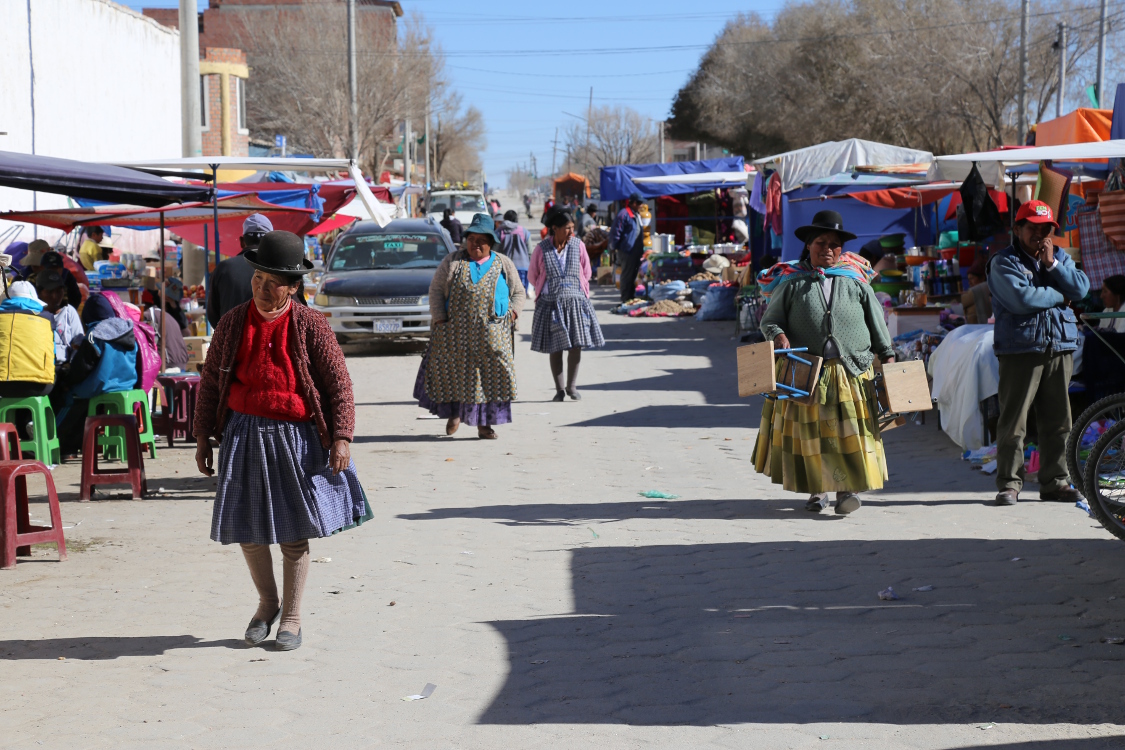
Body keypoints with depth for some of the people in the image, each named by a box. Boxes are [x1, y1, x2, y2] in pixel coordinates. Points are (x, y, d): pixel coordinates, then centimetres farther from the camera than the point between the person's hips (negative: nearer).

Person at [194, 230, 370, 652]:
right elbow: (210, 382, 9)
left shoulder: (310, 327, -6)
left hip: (296, 438, -2)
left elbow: (339, 385, -4)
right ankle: (267, 603, 30)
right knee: (247, 528, 6)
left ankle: (291, 617, 19)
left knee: (294, 532, 4)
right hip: (244, 435, 3)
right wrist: (203, 435, 6)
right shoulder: (233, 323, 2)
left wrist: (341, 437, -11)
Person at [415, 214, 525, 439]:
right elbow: (435, 289, 5)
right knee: (452, 371, 3)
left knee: (492, 375, -4)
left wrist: (512, 314, -1)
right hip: (456, 332, 0)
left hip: (492, 334, 0)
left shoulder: (504, 264, 10)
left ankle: (484, 424, 4)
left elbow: (519, 293, 16)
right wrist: (439, 319, -5)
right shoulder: (453, 261, 7)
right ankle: (454, 412, 29)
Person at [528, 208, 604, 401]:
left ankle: (572, 386, 13)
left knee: (576, 345, -2)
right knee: (555, 348, 2)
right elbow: (532, 277, 10)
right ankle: (559, 390, 11)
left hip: (575, 301, 1)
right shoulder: (542, 249, -3)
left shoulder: (578, 245, 1)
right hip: (550, 303, -1)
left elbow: (586, 273, 14)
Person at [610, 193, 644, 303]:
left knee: (634, 276, 14)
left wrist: (641, 249, 26)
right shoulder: (624, 214, -14)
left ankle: (631, 297, 22)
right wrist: (614, 247, -13)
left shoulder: (636, 215, 18)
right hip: (627, 251, -9)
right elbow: (616, 232, -14)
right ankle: (626, 299, 1)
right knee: (627, 276, -4)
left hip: (637, 251, 9)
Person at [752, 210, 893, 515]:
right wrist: (778, 335, -15)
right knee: (810, 432, 3)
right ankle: (818, 489, 16)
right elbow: (769, 319, 5)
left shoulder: (855, 281, 8)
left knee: (850, 431, -5)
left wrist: (887, 354, 10)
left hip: (853, 373, 1)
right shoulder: (793, 282, 3)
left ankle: (848, 488, 0)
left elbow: (876, 322, 15)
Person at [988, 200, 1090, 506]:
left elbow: (1081, 288, 2)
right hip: (1020, 349, -5)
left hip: (1060, 349, 5)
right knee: (1014, 420, -5)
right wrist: (1059, 296, -3)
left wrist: (1051, 264, -7)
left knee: (1057, 420, 7)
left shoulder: (1060, 257, 18)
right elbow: (1022, 298, -17)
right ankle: (1009, 483, 1)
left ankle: (1054, 481, 15)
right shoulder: (1004, 262, -1)